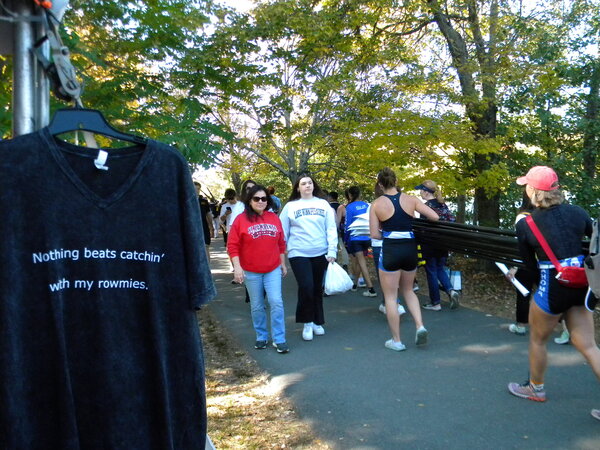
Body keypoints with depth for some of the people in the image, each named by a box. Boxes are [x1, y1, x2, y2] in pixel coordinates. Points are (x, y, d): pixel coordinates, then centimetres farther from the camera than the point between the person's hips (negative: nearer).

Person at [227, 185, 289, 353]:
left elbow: (281, 243, 11)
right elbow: (233, 246, -7)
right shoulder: (241, 219, -5)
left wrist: (283, 264, 13)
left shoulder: (274, 218, 4)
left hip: (273, 270, 2)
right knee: (257, 306, 9)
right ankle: (261, 337, 26)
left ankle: (279, 339, 4)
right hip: (251, 272, -1)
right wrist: (237, 267, -15)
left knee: (276, 303, -6)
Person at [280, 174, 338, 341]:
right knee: (306, 287, -12)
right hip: (298, 254, -2)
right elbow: (282, 232, 6)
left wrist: (332, 251, -5)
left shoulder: (323, 204, 5)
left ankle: (317, 322, 26)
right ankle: (307, 323, 8)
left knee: (317, 289, 10)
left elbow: (331, 229, 2)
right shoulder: (290, 206, 3)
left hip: (320, 253, 2)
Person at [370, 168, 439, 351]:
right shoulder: (410, 199, 0)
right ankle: (420, 326, 8)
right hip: (410, 249, 4)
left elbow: (374, 234, -6)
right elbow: (435, 217, 0)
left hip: (390, 251, -3)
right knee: (408, 290, 25)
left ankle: (396, 340, 14)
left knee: (390, 297, 9)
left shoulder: (376, 204, -6)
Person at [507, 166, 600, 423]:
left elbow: (530, 264, 0)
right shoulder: (577, 213, -1)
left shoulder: (524, 225, -10)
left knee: (537, 339, 18)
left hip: (552, 287, -4)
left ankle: (535, 389, 36)